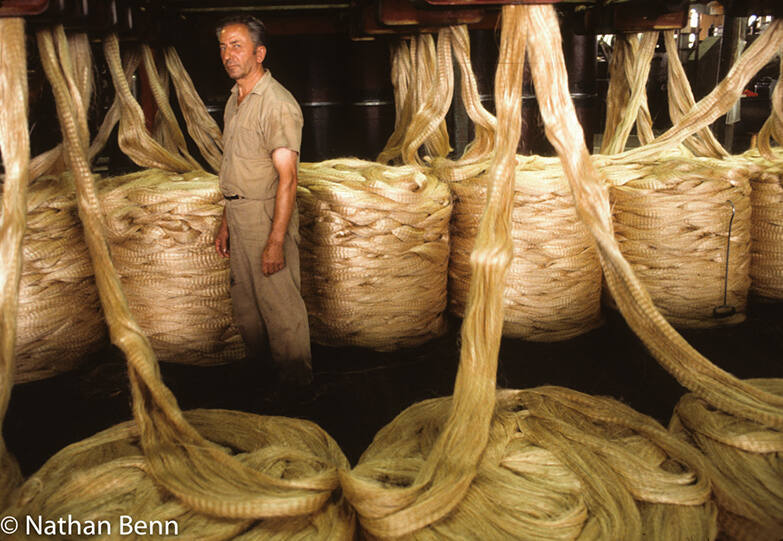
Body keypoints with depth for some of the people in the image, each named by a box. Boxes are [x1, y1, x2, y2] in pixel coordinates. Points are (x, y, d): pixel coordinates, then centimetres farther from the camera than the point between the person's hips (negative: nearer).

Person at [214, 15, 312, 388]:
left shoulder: (278, 104, -16)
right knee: (244, 301, 18)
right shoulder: (235, 99, 13)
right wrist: (225, 224, 18)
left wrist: (276, 242, -23)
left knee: (281, 305, 1)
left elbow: (286, 178, -20)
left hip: (267, 214, -9)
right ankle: (259, 368, 35)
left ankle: (295, 384, 16)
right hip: (238, 213, 9)